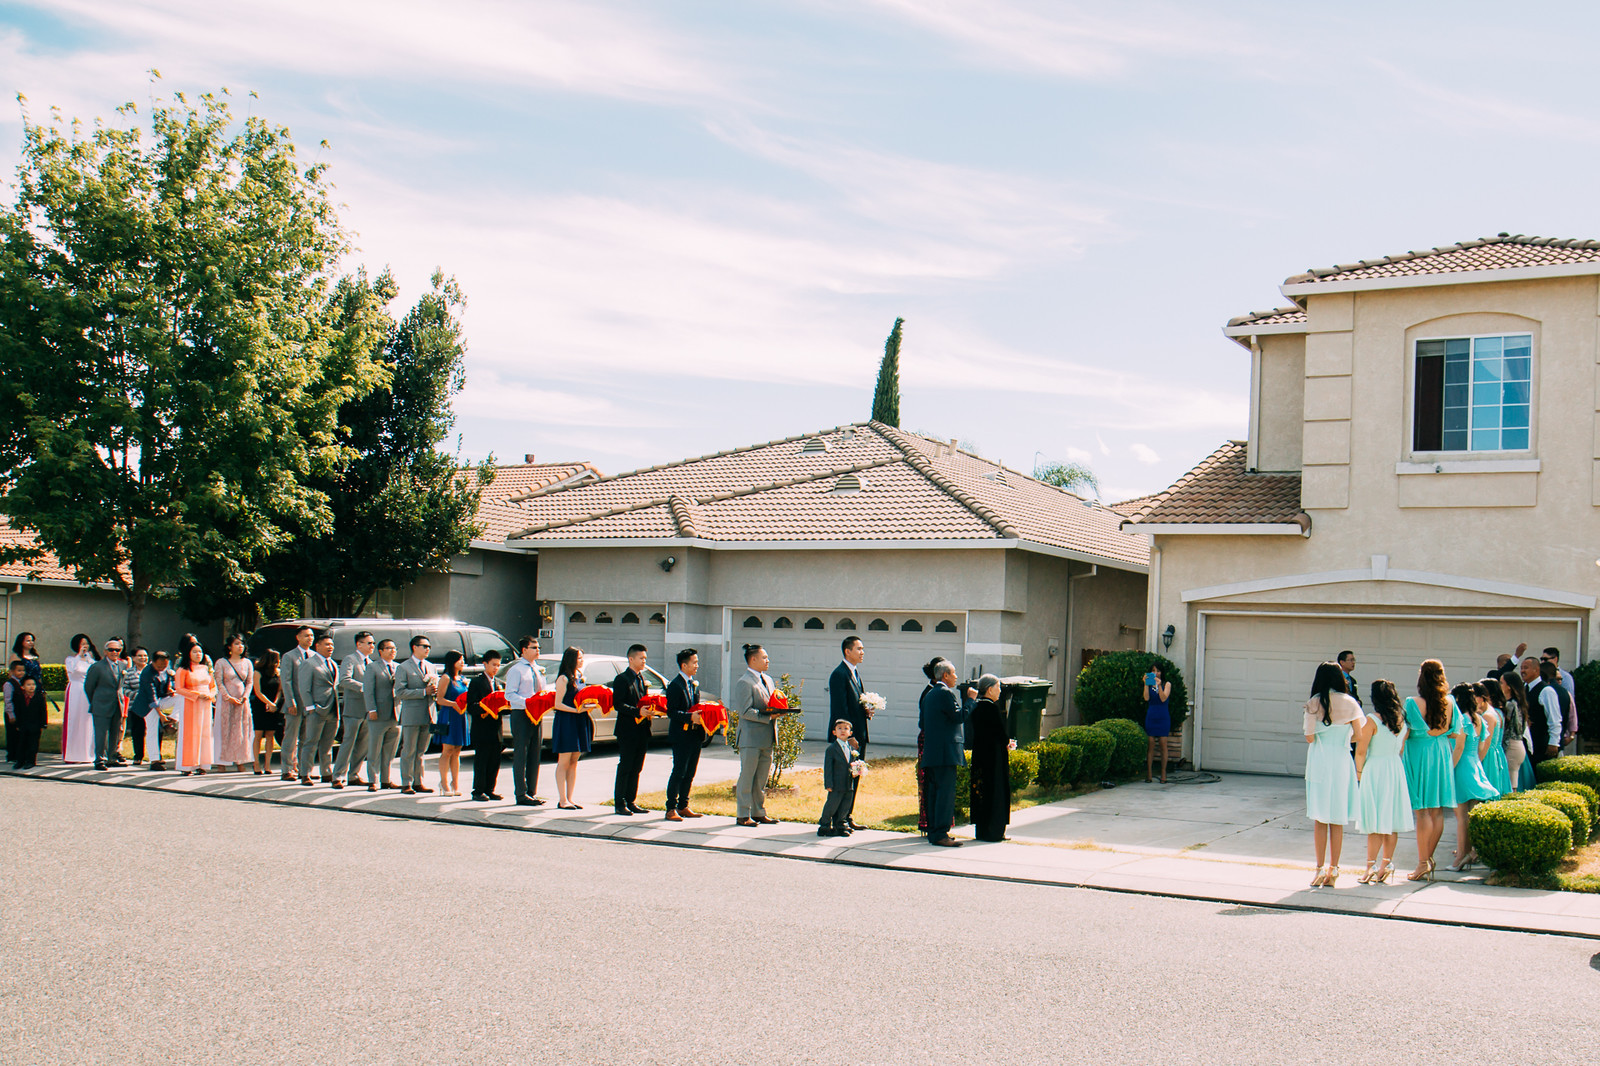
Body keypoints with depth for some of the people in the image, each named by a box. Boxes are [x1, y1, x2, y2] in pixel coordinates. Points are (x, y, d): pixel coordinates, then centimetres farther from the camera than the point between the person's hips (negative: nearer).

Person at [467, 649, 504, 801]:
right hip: (482, 730, -6)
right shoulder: (477, 682, -3)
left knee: (495, 761, 7)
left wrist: (508, 708, -1)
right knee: (481, 761, -3)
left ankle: (489, 790, 15)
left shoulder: (497, 683, 18)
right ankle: (478, 791, 4)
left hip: (495, 730, 6)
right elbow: (471, 707, -12)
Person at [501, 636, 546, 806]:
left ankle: (531, 792, 16)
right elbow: (510, 694, -12)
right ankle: (521, 794, -1)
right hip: (521, 715, -7)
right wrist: (527, 703, -24)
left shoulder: (539, 670, 16)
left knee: (535, 754, 9)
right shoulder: (516, 670, -6)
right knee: (521, 755, -4)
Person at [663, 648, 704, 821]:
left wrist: (701, 714, 2)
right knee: (679, 772, -5)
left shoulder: (694, 684, 15)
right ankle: (671, 809, 1)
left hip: (695, 735, 8)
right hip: (681, 735, -8)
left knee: (690, 773, 12)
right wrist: (690, 717, -27)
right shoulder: (675, 685, -12)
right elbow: (671, 712, -17)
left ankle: (683, 806, 20)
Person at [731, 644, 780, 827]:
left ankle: (759, 813, 20)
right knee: (747, 776, -1)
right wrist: (768, 717, -21)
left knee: (762, 777, 12)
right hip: (751, 737, -8)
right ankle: (743, 815, 6)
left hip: (767, 738, 8)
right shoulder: (743, 683, -12)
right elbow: (745, 712, -18)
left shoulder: (768, 680, 17)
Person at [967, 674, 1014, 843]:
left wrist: (1005, 741, 11)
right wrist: (1008, 744, 4)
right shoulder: (991, 707, -17)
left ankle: (981, 830, 17)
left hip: (979, 753, 9)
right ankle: (992, 831, 2)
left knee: (982, 793, 12)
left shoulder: (976, 706, 9)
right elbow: (1000, 732, -17)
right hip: (994, 756, -9)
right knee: (995, 791, -1)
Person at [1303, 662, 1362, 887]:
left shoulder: (1314, 703, -4)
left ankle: (1321, 869, 3)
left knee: (1319, 819, 6)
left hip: (1319, 761, -2)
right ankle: (1333, 871, 11)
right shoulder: (1349, 703, 2)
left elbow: (1309, 737, -7)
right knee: (1338, 821, 9)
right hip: (1342, 761, 2)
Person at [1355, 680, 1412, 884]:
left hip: (1375, 770, -6)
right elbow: (1402, 749, 12)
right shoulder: (1403, 720, 5)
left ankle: (1371, 867, -5)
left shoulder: (1372, 720, -14)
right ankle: (1386, 865, 14)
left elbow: (1361, 750, -13)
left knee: (1376, 823, -4)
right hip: (1396, 769, 6)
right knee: (1392, 821, 9)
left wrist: (1359, 772, 1)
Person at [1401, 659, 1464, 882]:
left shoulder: (1414, 704, -14)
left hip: (1419, 755, -4)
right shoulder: (1450, 703, -1)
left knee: (1423, 812, -1)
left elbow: (1404, 736, -12)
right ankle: (1428, 859, 19)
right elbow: (1460, 736, 4)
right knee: (1438, 812, 11)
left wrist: (1398, 759, 1)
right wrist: (1452, 762, 13)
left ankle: (1423, 864, 1)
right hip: (1442, 755, 4)